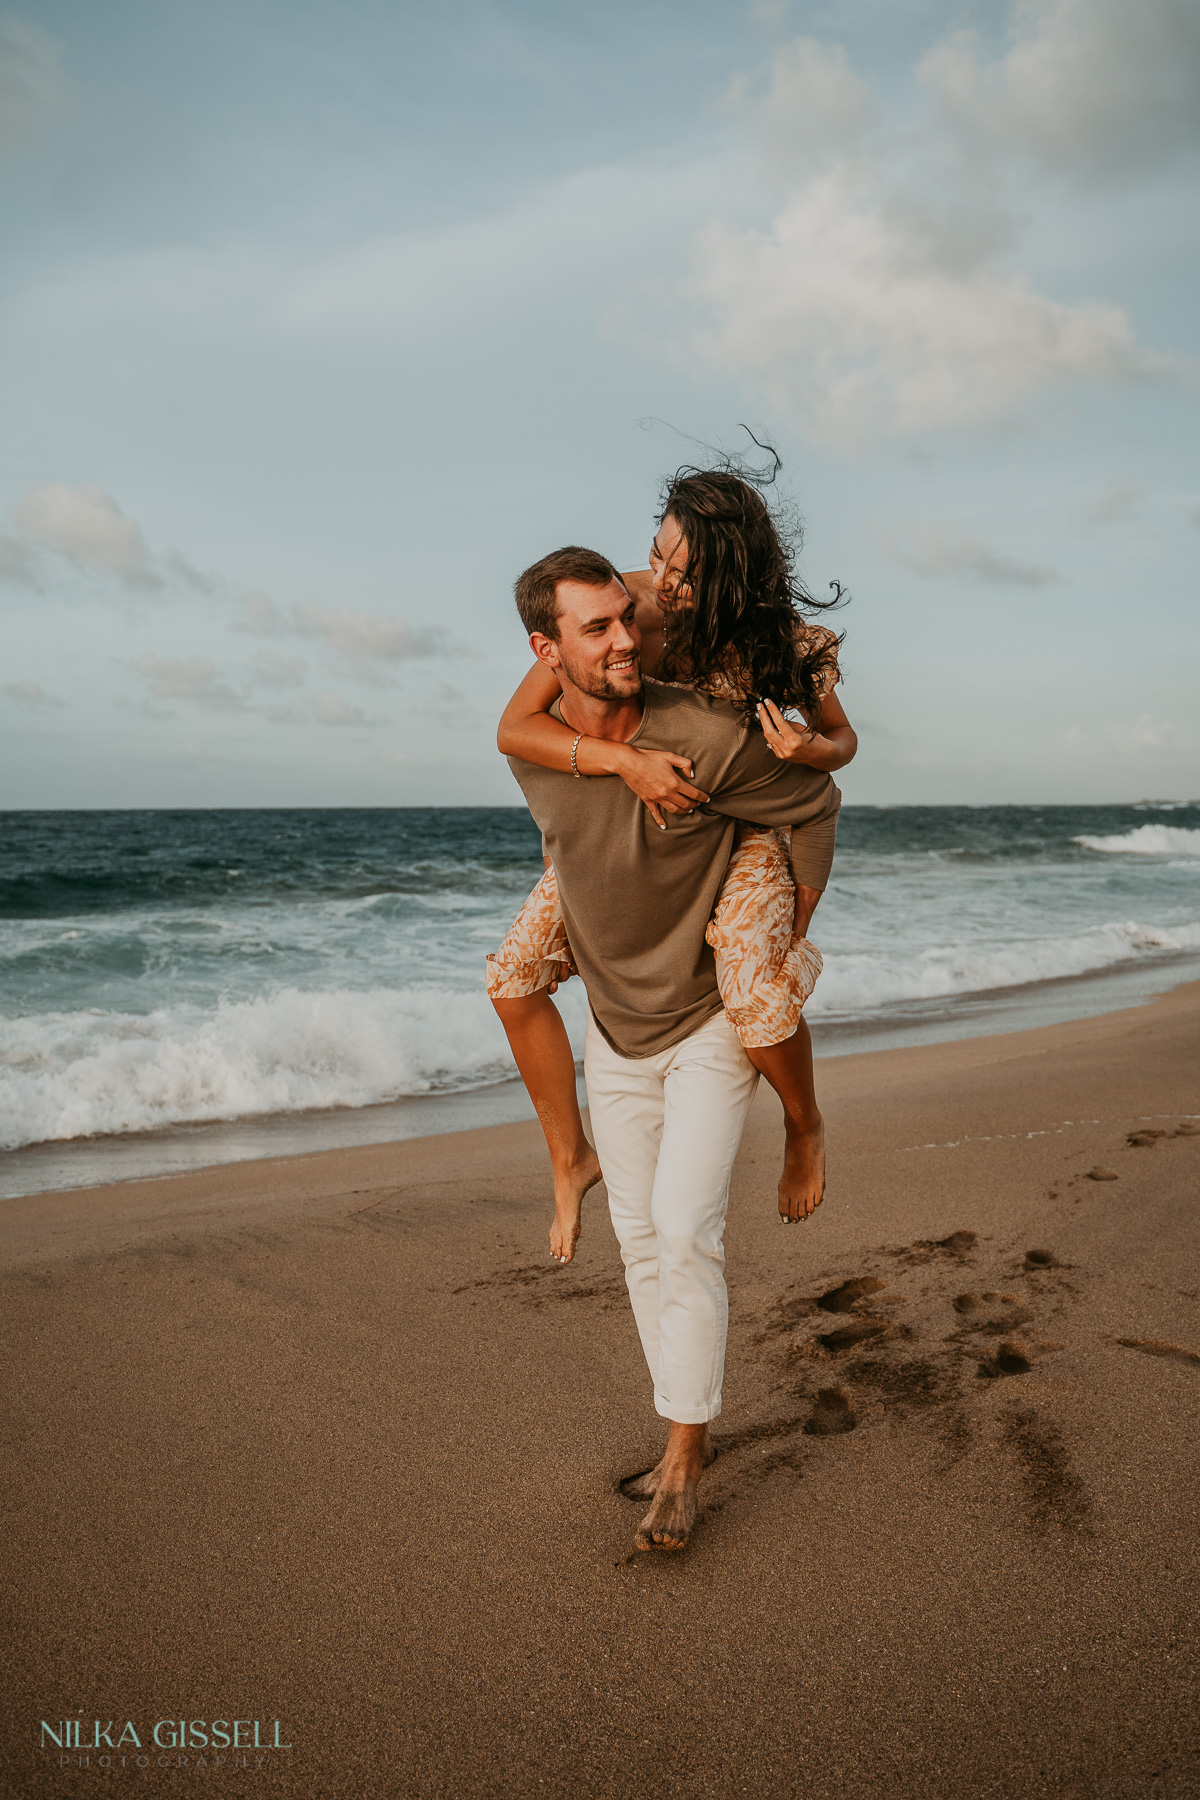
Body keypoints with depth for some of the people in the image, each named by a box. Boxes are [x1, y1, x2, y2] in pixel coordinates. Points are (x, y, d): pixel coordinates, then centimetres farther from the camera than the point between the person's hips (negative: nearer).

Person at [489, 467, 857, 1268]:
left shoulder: (780, 638, -23)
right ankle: (572, 1160, 12)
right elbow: (514, 728, -27)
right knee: (514, 975, -8)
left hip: (744, 825, -3)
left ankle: (805, 1127, 6)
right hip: (625, 820, 3)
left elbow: (843, 738, -5)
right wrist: (627, 760, -42)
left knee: (756, 994, -29)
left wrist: (809, 749, -31)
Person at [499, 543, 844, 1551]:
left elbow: (816, 807, -9)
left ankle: (686, 1454, 4)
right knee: (641, 1241, 10)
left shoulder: (705, 739, -25)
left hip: (711, 1019, -5)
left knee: (686, 1228, -14)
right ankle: (688, 1438, 26)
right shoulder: (532, 751, -9)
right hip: (614, 1023, 5)